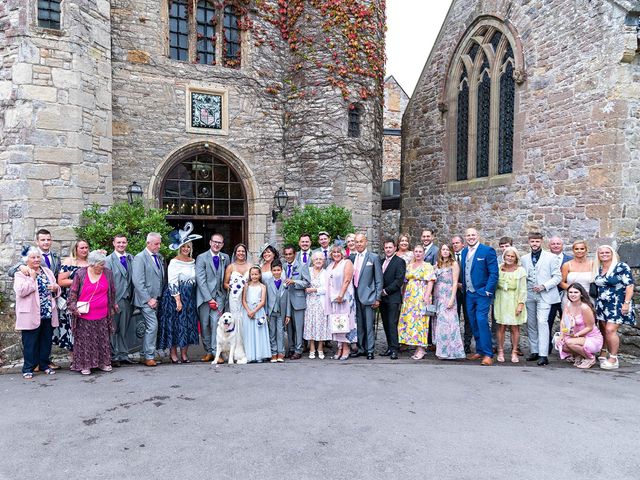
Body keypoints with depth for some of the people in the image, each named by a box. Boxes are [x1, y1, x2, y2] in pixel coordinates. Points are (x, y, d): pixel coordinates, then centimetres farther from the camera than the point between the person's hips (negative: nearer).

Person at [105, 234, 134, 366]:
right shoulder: (109, 260, -4)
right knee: (112, 330, 3)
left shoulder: (131, 259, 10)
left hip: (127, 299, 5)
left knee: (124, 329, 13)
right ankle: (113, 357, 12)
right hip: (115, 300, -4)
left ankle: (123, 355, 21)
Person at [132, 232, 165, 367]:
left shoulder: (159, 257, 13)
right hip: (146, 299, -7)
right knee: (153, 326, -11)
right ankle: (149, 357, -2)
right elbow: (137, 281, -15)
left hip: (156, 299, 7)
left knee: (149, 328, 10)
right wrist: (148, 299, -16)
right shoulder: (140, 258, -9)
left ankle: (145, 356, 18)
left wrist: (159, 298, 9)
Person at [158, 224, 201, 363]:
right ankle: (173, 353, 9)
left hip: (190, 297, 6)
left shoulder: (193, 261, 11)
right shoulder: (174, 262, -7)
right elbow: (172, 282, -12)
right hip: (175, 296, -6)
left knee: (188, 324, 6)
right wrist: (178, 300, -17)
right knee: (175, 323, -2)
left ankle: (184, 353, 15)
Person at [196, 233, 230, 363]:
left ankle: (216, 352, -6)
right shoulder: (201, 258, -3)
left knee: (216, 322, -10)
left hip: (219, 295, 2)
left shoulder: (225, 258, 9)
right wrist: (209, 299, -13)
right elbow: (200, 280, -8)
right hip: (204, 296, -1)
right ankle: (208, 352, 15)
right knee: (204, 325, 3)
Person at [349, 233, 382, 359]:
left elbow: (379, 279, -3)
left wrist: (378, 298, -7)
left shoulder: (374, 257, -2)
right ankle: (361, 348, 21)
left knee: (369, 325, -1)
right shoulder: (351, 257, 10)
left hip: (367, 296, -4)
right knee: (359, 324, 11)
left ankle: (370, 350, 8)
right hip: (355, 296, 4)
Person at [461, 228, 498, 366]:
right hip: (469, 294, 6)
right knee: (473, 323, 11)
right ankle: (479, 351, 22)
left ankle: (488, 355, -6)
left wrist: (487, 291, -15)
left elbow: (494, 273, -10)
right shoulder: (464, 252, 12)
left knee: (482, 322, -12)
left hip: (482, 294, -6)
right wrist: (463, 286, 8)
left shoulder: (487, 250, -7)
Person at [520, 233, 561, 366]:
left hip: (544, 295, -4)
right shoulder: (524, 259, 12)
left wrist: (544, 286, -13)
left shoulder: (551, 257, 1)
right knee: (531, 324, 8)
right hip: (529, 295, 5)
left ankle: (543, 355, -13)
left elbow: (558, 277, -1)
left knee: (542, 322, -14)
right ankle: (534, 351, 18)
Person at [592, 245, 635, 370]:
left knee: (610, 330, -13)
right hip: (602, 305, 6)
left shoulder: (621, 267, -7)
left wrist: (626, 303, -15)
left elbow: (629, 285, -10)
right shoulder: (598, 269, 11)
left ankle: (613, 359, -3)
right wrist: (597, 302, 14)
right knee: (604, 330, 5)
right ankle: (603, 355, 13)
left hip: (617, 305, -6)